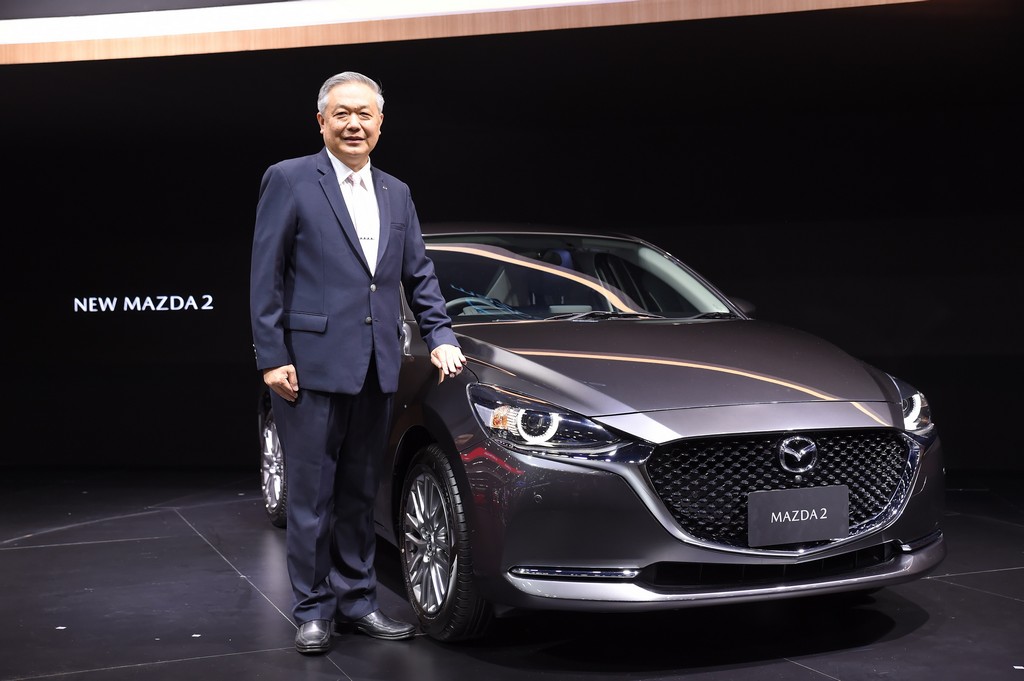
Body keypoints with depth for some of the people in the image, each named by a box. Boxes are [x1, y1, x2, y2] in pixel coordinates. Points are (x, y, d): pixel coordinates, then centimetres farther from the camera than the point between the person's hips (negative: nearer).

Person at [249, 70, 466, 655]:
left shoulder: (397, 194, 15)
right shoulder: (289, 180, -2)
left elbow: (419, 275, 18)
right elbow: (266, 278, -5)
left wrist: (441, 336, 4)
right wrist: (272, 359, -10)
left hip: (377, 368, 5)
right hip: (312, 365, -5)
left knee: (360, 494, 13)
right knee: (311, 496, 3)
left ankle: (357, 599, 24)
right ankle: (313, 609, 15)